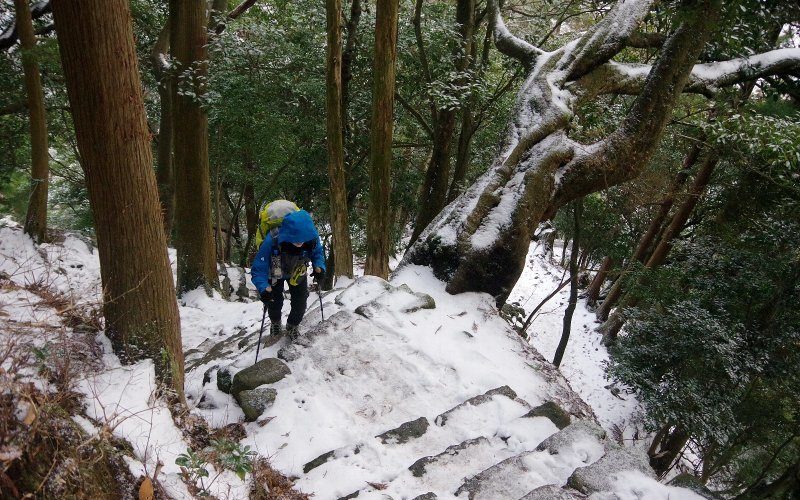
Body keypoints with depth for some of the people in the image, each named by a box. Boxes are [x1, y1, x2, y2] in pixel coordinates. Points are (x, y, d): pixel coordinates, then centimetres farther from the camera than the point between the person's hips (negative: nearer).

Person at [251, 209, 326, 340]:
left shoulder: (311, 237, -35)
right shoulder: (271, 241, -44)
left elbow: (317, 252, -11)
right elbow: (258, 270, -38)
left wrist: (319, 267, -31)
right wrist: (263, 288, -55)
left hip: (298, 272, 2)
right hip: (275, 274, -2)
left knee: (300, 302, 3)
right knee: (275, 302, 1)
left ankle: (292, 326, 35)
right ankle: (275, 323, 38)